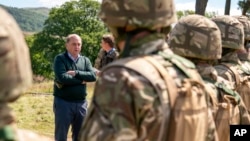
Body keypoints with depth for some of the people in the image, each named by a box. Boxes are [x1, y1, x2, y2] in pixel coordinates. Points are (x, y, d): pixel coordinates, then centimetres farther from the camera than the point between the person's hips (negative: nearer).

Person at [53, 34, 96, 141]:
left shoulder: (85, 60, 10)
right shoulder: (60, 59, -5)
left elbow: (93, 76, -6)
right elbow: (62, 78, -20)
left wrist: (76, 73, -16)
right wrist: (81, 80, -10)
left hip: (81, 103, 5)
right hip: (63, 102, -4)